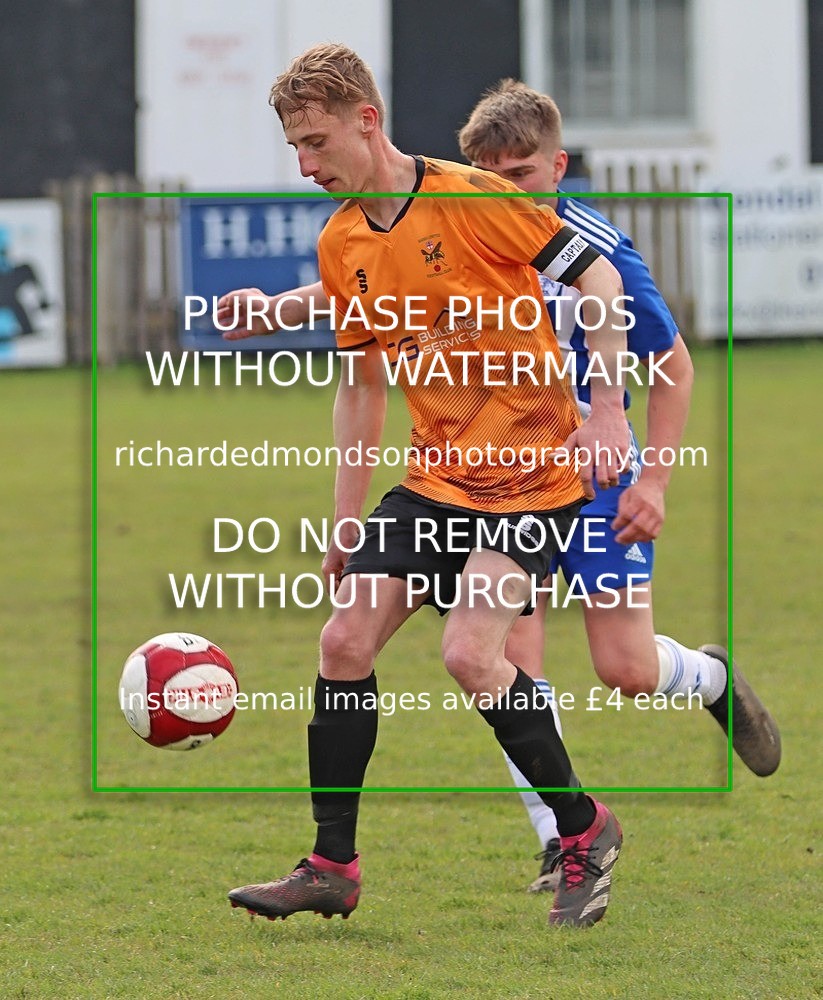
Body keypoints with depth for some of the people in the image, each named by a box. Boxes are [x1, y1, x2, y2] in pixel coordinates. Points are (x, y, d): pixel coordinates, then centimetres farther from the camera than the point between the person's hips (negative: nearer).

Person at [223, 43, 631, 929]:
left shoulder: (472, 198, -16)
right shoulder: (340, 246, 6)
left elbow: (598, 280, -13)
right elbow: (361, 382, 15)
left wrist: (606, 409, -20)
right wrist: (348, 513, 13)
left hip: (532, 472, -7)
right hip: (434, 478, 7)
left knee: (469, 652, -20)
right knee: (345, 639, -3)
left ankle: (584, 832, 1)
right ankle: (332, 867, 5)